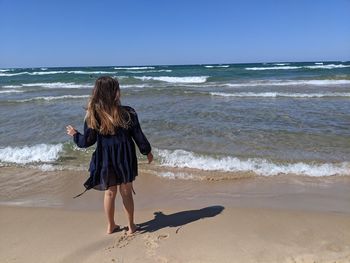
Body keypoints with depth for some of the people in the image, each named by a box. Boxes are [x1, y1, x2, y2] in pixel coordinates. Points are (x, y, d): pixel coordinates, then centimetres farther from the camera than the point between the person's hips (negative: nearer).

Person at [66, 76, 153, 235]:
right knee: (126, 191, 14)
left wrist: (74, 135, 17)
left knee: (109, 192, 18)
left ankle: (111, 226, 34)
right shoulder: (127, 112, -14)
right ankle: (131, 226, 28)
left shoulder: (92, 115, -11)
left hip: (104, 160, 2)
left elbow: (87, 141, -4)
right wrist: (147, 152, 9)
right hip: (125, 158, -1)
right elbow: (138, 136, -6)